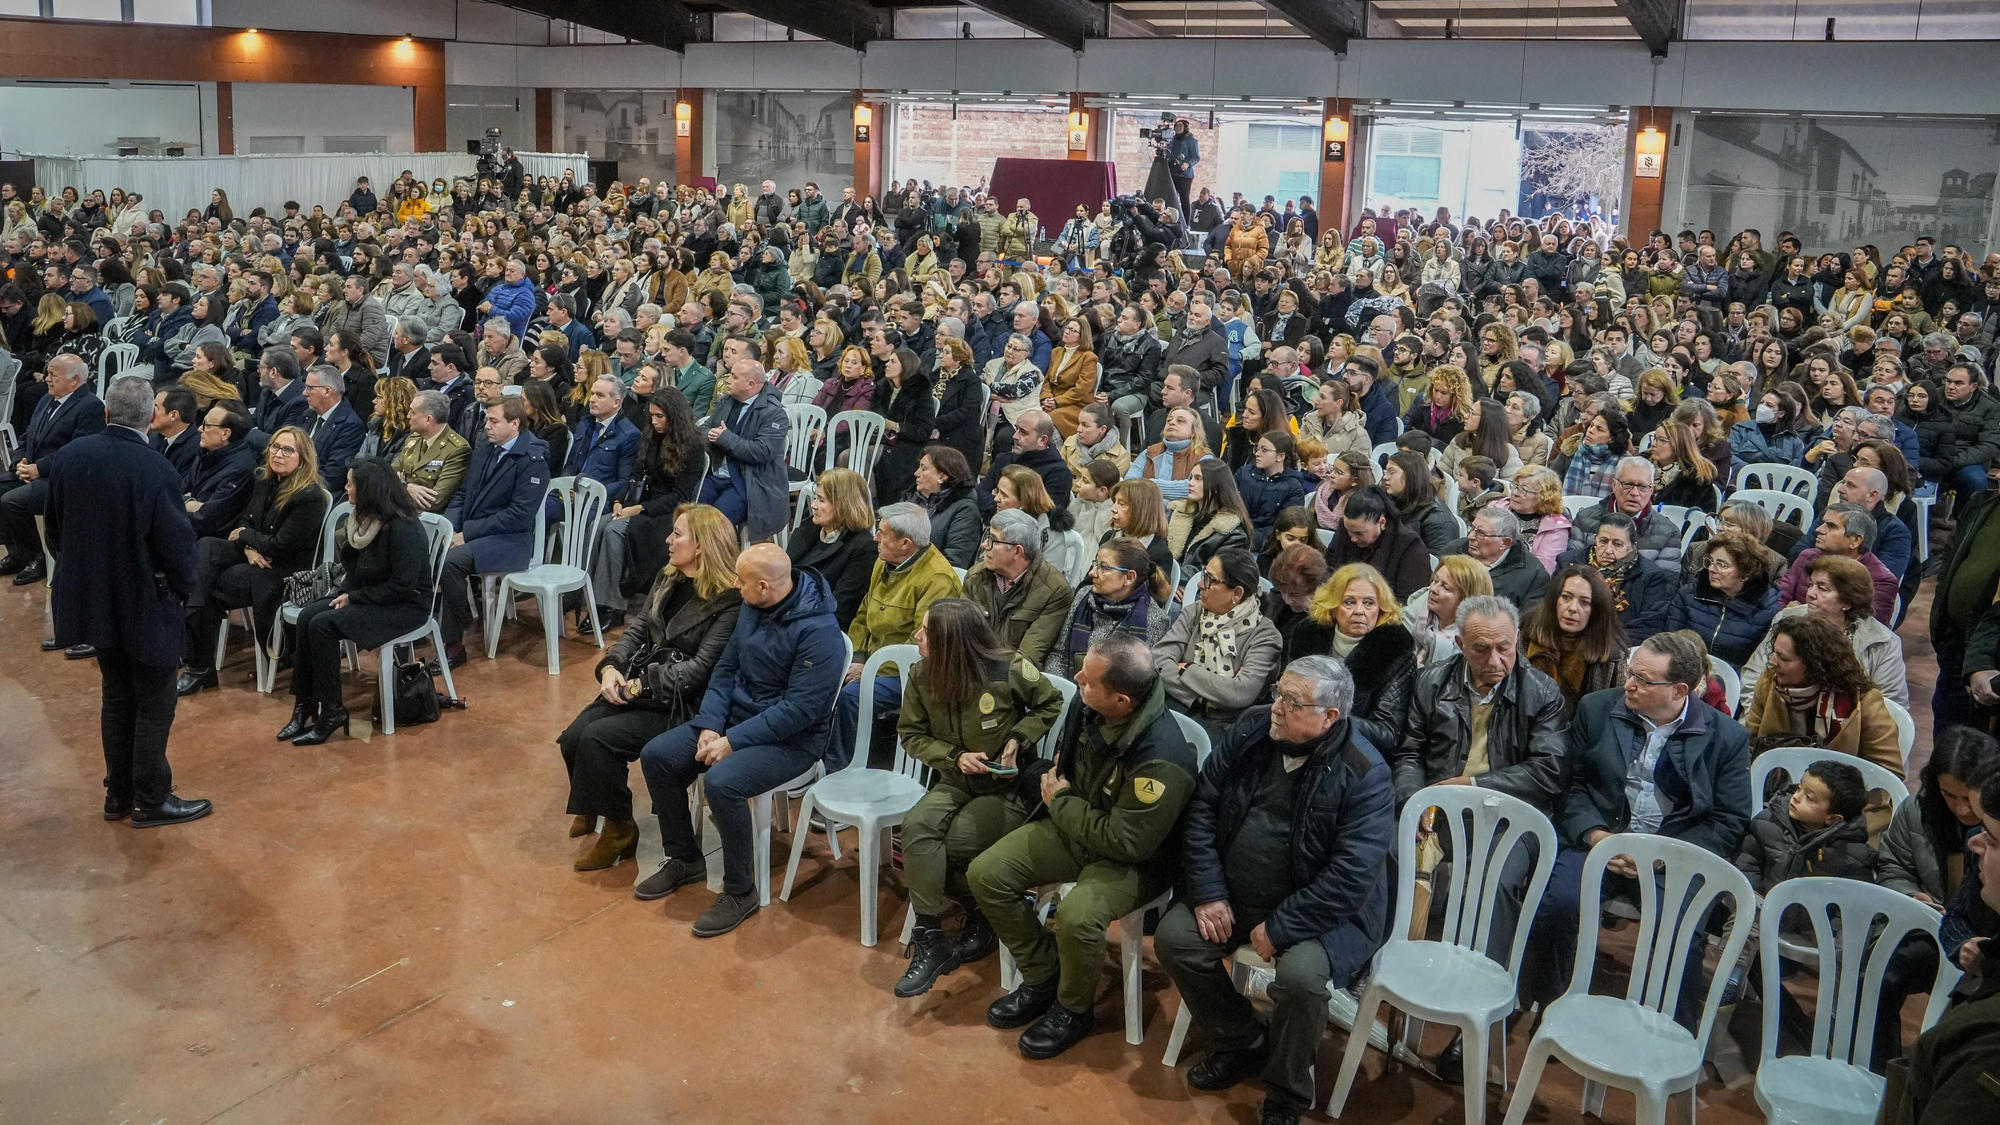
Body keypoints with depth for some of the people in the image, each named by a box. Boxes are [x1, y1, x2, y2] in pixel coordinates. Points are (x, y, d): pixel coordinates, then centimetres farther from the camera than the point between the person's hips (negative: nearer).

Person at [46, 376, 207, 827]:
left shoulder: (74, 454, -5)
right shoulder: (156, 471, -24)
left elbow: (55, 526, 6)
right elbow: (176, 542, -18)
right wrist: (184, 585, 2)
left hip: (91, 597, 6)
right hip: (144, 603, -6)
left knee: (117, 696, 20)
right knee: (154, 705, 8)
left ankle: (119, 793, 28)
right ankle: (151, 801, 16)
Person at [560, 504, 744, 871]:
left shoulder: (728, 602, -14)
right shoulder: (667, 580, 11)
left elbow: (701, 667, -19)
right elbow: (637, 630, 12)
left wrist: (640, 685, -20)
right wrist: (611, 667, -7)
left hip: (680, 702, -7)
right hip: (634, 687, 7)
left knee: (598, 738, -24)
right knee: (573, 737, -12)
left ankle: (620, 830, -4)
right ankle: (592, 808, 17)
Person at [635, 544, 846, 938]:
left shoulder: (818, 631, -24)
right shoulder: (752, 609, 1)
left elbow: (798, 709, -26)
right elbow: (725, 670, 8)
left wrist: (732, 741, -23)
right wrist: (710, 726, -7)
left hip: (790, 739, -8)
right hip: (734, 717, 8)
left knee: (721, 783, -32)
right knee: (656, 756, -4)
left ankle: (740, 892, -12)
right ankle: (685, 860, 15)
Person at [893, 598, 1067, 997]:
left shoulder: (1010, 672, -17)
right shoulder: (922, 676, -6)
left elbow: (1052, 705, 0)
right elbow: (911, 734, 3)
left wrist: (1018, 740, -13)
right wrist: (954, 756, -13)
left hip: (1011, 787, -4)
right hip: (957, 781, 4)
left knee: (949, 844, -25)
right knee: (917, 826, -27)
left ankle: (980, 919, 5)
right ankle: (929, 938, -20)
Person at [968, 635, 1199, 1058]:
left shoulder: (1161, 760, -35)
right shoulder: (1088, 706, -12)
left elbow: (1126, 842, -27)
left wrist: (1061, 802, -16)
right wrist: (1054, 785, -4)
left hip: (1134, 860, -7)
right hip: (1073, 824, 8)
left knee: (1076, 916, -33)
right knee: (986, 874, -5)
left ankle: (1073, 1010, 0)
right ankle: (1042, 980, 13)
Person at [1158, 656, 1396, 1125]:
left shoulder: (1364, 774, -20)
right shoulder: (1252, 729, -5)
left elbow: (1351, 873, -24)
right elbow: (1203, 805, 0)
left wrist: (1279, 928, -23)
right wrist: (1207, 892, -8)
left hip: (1321, 911, -5)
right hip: (1234, 894, 6)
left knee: (1300, 975, -31)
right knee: (1172, 938, -12)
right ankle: (1243, 1044, 12)